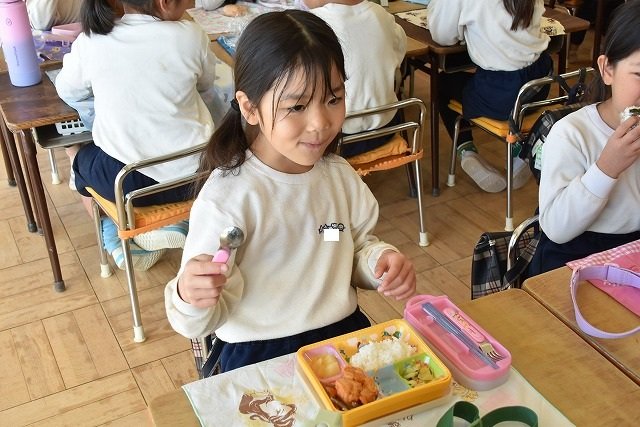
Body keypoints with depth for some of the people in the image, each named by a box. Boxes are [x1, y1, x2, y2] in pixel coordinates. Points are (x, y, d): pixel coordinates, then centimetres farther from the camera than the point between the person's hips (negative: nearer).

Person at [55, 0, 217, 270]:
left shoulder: (91, 42, -9)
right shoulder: (191, 36, -9)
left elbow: (67, 91, 9)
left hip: (123, 181, 0)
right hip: (192, 173, 1)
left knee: (77, 153, 31)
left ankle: (121, 236, 22)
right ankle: (175, 224, 20)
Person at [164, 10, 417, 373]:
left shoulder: (340, 175, 1)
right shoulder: (227, 198, -17)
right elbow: (204, 320, -13)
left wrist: (381, 261, -5)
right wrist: (190, 298, -36)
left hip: (346, 332, 5)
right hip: (261, 354, -5)